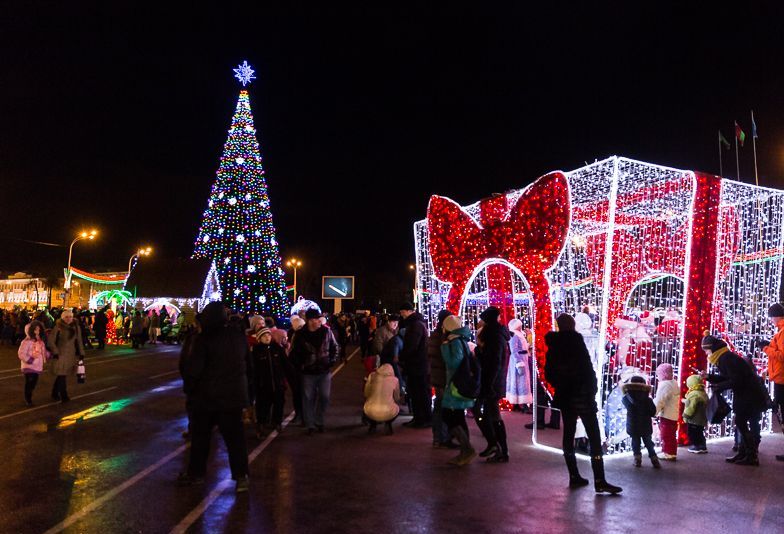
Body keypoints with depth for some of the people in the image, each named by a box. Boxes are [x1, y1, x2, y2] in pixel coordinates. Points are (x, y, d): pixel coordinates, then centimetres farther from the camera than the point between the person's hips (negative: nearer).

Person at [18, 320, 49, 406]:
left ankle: (28, 397, 30)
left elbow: (44, 351, 18)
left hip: (38, 366, 6)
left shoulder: (41, 341, 7)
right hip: (29, 366, -6)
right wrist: (29, 360, -22)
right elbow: (21, 353, -16)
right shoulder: (27, 341, -13)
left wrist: (48, 355, -1)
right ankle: (28, 399, 12)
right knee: (29, 383, -2)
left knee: (34, 383, 12)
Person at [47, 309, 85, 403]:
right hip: (60, 354, -4)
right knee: (61, 376, -7)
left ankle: (55, 393, 27)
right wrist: (55, 352, -11)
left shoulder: (76, 327, 4)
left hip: (71, 355, 4)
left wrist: (81, 353, 8)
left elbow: (79, 341, 11)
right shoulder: (58, 327, -8)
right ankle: (64, 396, -1)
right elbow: (51, 340, -7)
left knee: (61, 376, 12)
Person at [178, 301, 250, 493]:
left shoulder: (202, 340, -16)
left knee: (200, 435, 13)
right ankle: (241, 476, 5)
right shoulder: (239, 337, 1)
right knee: (234, 436, 8)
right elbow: (247, 364, 10)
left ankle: (196, 473, 24)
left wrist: (189, 388, -1)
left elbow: (192, 369, -18)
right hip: (234, 395, 4)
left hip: (206, 396, -4)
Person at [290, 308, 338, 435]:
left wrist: (332, 361, -1)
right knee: (308, 398, 5)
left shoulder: (326, 331, -3)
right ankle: (310, 425, 17)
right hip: (308, 373, -2)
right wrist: (300, 366, -6)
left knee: (324, 397, 7)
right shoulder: (300, 334, -8)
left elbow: (334, 347, 8)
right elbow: (294, 352, 0)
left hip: (324, 371, 2)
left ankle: (319, 422, 25)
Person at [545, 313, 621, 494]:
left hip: (565, 397, 6)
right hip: (582, 396, -6)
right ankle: (599, 481, -3)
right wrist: (593, 389, -3)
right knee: (594, 438, -2)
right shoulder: (576, 340, -13)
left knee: (568, 436, 13)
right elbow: (587, 369, -13)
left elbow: (548, 373, 8)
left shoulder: (553, 346, 4)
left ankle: (574, 476, 18)